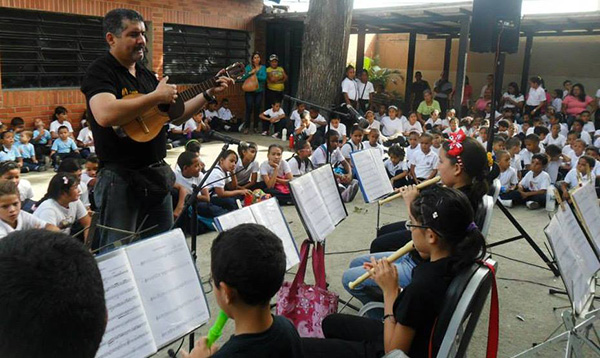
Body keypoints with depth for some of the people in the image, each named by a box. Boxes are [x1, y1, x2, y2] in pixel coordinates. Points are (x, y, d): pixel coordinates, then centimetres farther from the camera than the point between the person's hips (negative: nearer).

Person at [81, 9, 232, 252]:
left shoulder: (146, 74, 14)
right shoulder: (100, 72, -10)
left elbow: (175, 116, 19)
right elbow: (105, 115, -30)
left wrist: (208, 94, 10)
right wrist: (157, 97, -23)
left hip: (157, 173, 8)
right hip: (121, 177, -8)